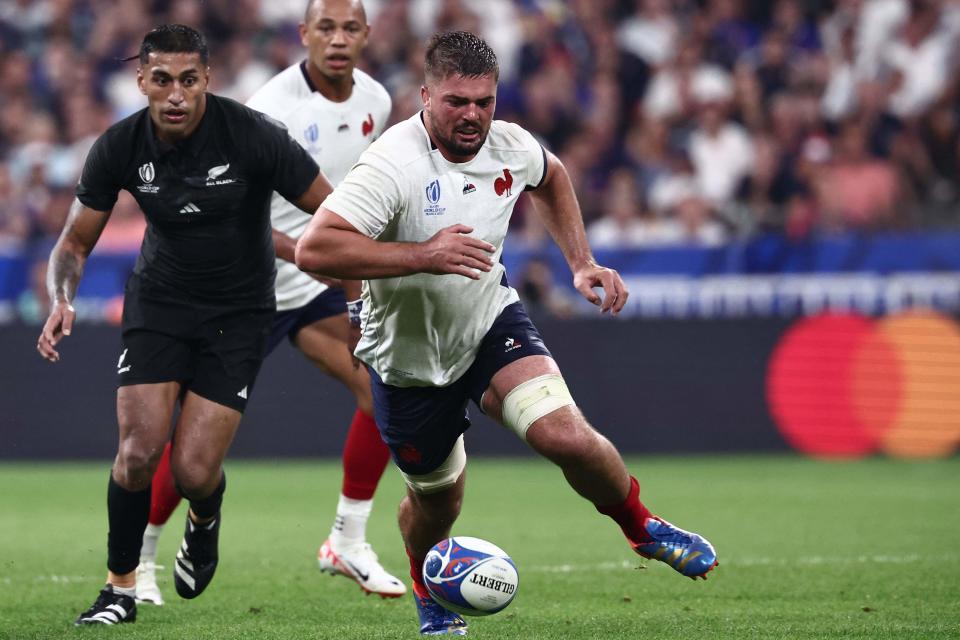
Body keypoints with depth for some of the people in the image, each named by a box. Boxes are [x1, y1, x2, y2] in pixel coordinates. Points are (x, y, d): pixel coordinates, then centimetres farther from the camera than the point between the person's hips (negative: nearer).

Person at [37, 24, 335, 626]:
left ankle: (205, 521, 27)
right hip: (159, 300, 2)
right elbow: (75, 242, 0)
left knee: (194, 472, -11)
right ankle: (121, 588, 7)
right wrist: (62, 300, -20)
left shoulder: (254, 136, -22)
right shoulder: (120, 147, -13)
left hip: (239, 311, -2)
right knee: (139, 451, -14)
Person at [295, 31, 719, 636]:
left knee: (566, 435, -21)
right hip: (411, 354, -3)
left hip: (492, 321, 3)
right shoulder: (393, 165, -29)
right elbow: (314, 249, -39)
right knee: (436, 497, 13)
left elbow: (551, 178, 17)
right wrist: (422, 256, -42)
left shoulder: (510, 146, -10)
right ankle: (429, 591, 47)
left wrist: (582, 262, 8)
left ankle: (643, 527, 8)